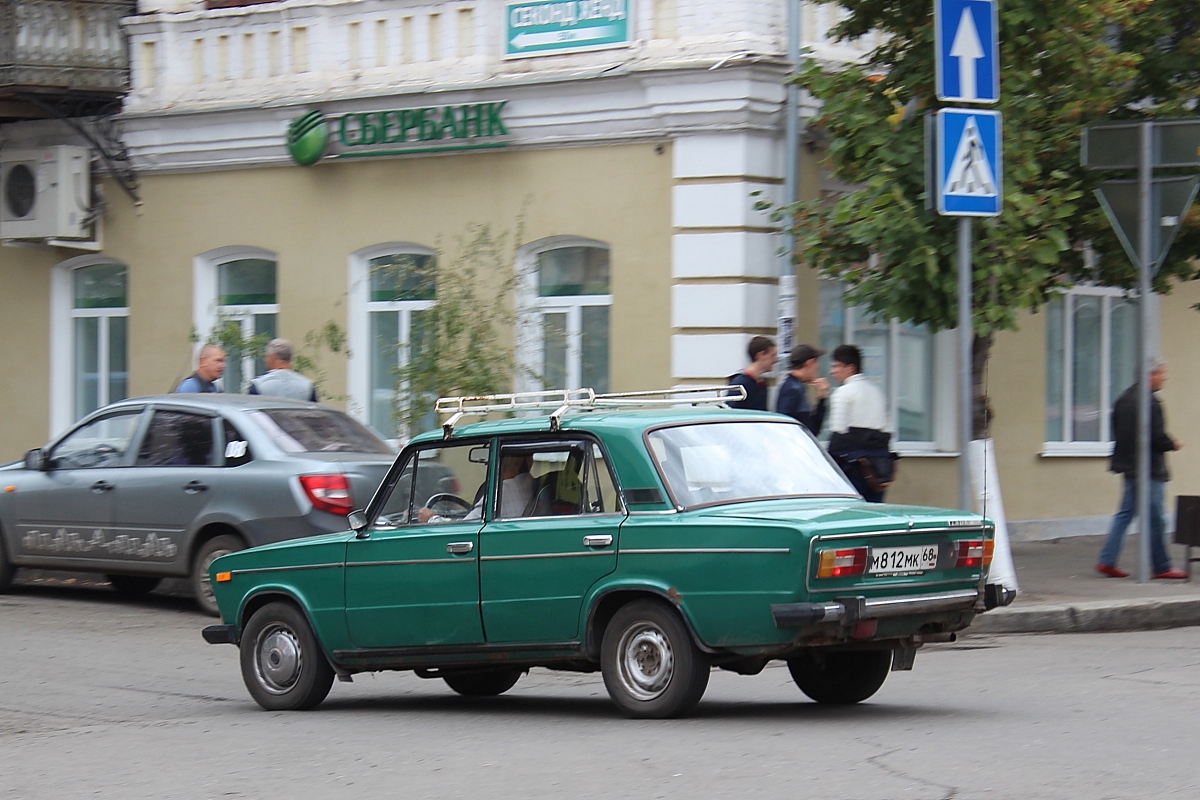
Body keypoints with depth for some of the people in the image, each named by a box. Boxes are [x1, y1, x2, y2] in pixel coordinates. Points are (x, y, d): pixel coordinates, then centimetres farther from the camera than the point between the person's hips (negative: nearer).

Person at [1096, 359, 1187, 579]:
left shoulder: (1125, 398, 9)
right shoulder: (1149, 402, -19)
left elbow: (1118, 432, 15)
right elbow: (1157, 437, -22)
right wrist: (1174, 445, -4)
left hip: (1129, 465, 9)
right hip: (1148, 469, -9)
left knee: (1125, 513, 12)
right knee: (1155, 519, 1)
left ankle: (1107, 561, 8)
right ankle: (1161, 567, 8)